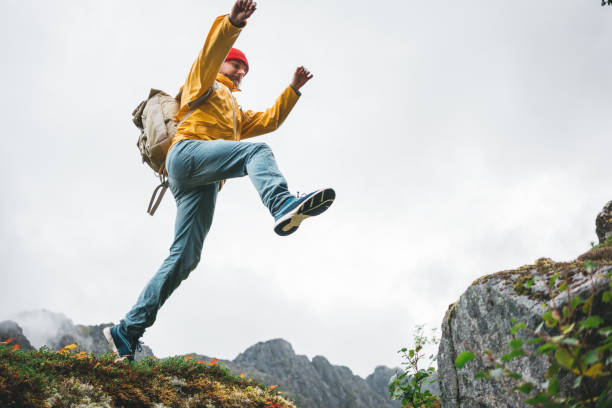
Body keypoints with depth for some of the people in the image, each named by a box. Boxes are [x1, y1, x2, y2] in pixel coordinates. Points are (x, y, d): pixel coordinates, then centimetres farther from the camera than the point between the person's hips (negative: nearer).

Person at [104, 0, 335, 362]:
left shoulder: (237, 113, 43)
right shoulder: (204, 84, 21)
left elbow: (269, 121, 38)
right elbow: (210, 53, 1)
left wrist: (293, 90, 30)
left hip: (204, 184, 7)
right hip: (188, 152, -7)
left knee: (184, 259, -4)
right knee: (257, 151, -28)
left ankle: (128, 331, -3)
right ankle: (283, 206, -60)